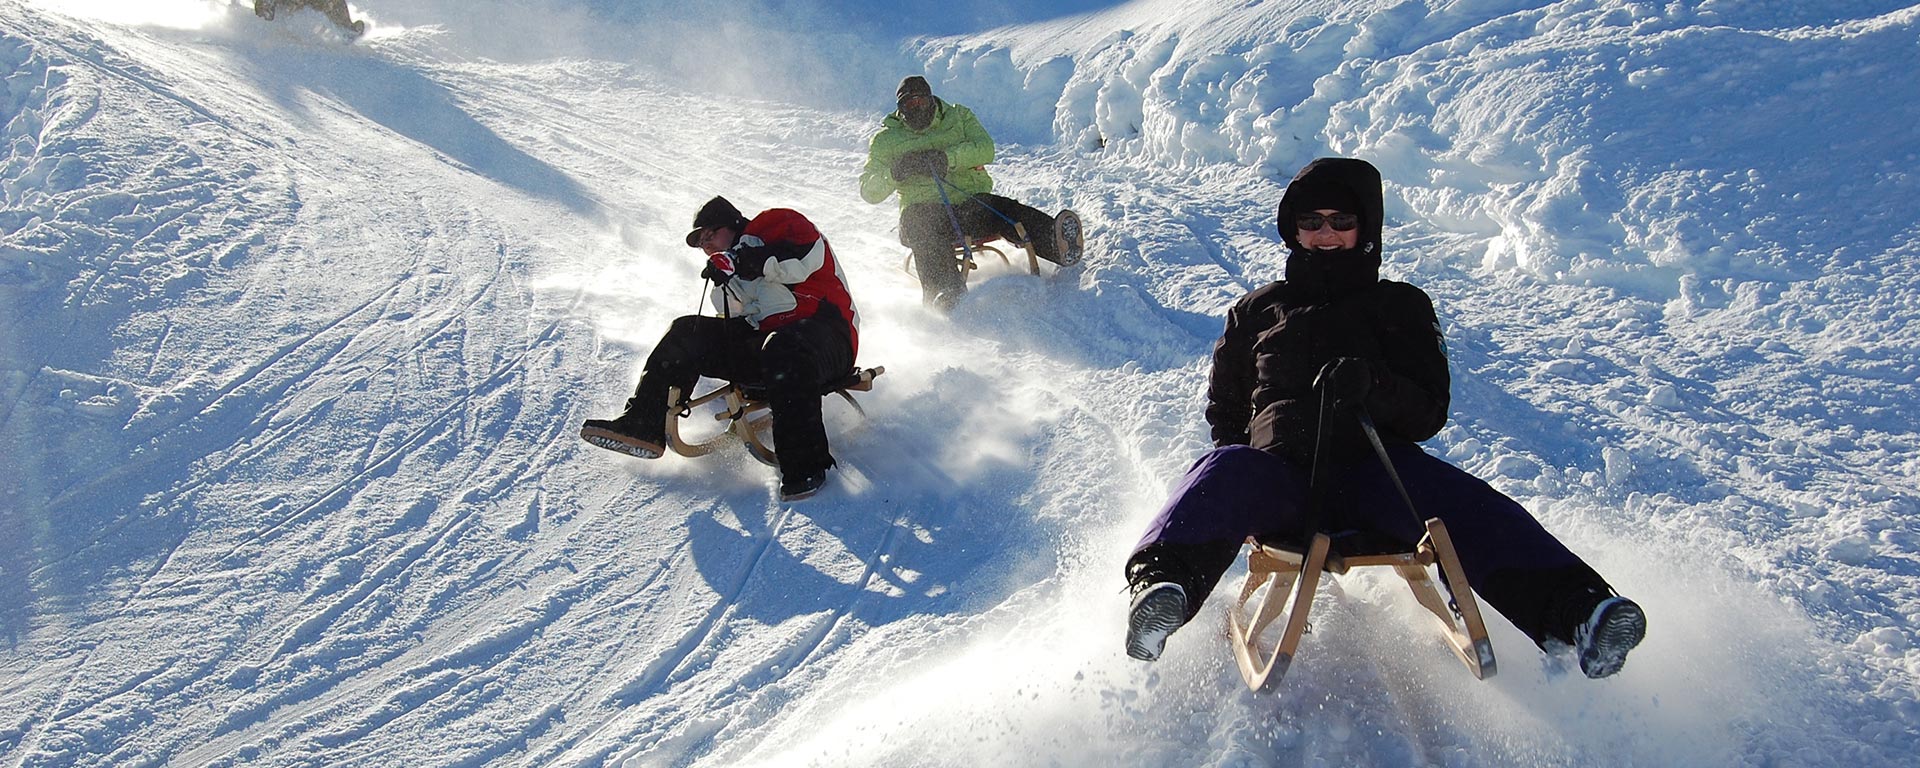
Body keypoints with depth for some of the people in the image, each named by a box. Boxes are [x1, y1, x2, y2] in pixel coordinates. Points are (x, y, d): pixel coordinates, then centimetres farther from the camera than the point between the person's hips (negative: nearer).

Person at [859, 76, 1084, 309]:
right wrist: (895, 173, -18)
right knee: (923, 225, -37)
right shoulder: (886, 140, 11)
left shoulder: (959, 117, 14)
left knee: (1007, 211, -27)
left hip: (971, 204, 2)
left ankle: (1060, 245, -49)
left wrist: (945, 158, -21)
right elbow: (869, 192, 3)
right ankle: (945, 291, -55)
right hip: (925, 210, -2)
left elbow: (985, 149, -5)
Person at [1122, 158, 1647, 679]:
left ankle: (1572, 608, -49)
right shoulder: (1257, 311, 25)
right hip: (1279, 470, 0)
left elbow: (1429, 413, 10)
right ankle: (1163, 585, -60)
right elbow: (1224, 410, 28)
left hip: (1376, 467, 0)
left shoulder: (1401, 307, 21)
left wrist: (1374, 387, -13)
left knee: (1464, 505, -31)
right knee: (1225, 474, -34)